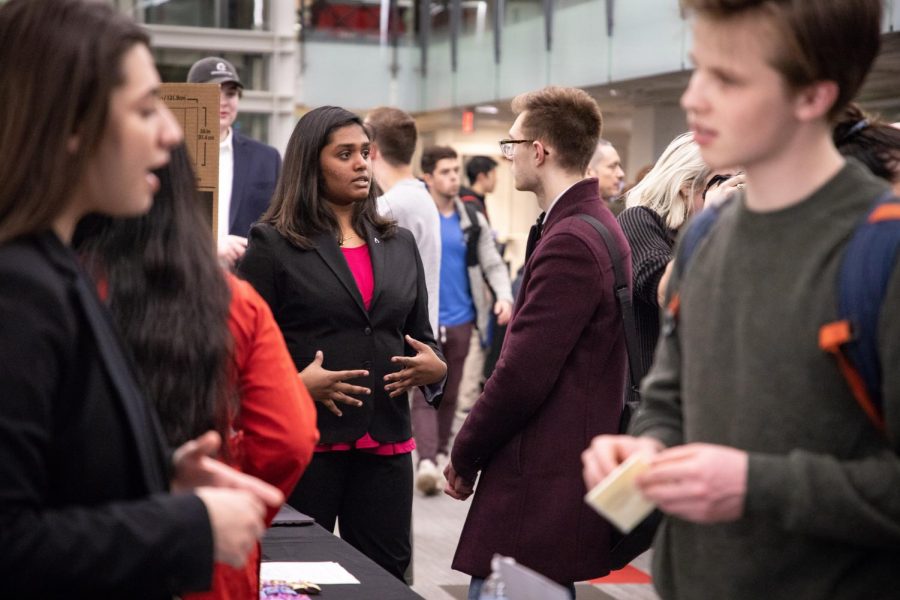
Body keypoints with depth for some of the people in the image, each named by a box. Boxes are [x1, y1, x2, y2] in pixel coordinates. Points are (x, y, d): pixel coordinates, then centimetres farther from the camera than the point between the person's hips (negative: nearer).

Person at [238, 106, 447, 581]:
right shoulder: (273, 244, -1)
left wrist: (435, 368, -3)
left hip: (385, 442, 4)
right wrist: (296, 383, -20)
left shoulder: (399, 244, 14)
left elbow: (421, 337, 18)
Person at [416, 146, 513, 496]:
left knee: (450, 393, 12)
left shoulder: (473, 222, 8)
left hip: (460, 321, 4)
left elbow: (492, 264, 6)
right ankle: (426, 461, -17)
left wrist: (504, 296, -12)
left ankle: (440, 454, 26)